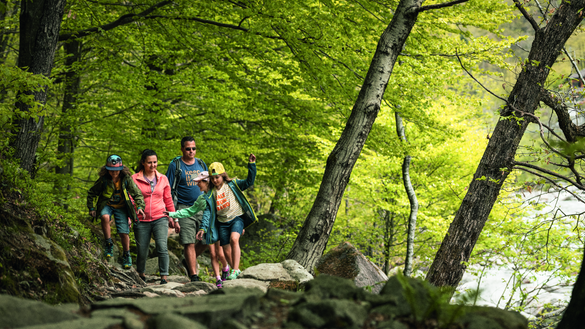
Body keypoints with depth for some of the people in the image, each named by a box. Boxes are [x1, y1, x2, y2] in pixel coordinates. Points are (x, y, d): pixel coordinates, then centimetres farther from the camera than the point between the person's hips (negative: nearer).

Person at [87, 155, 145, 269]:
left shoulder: (126, 179, -14)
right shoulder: (103, 180, -14)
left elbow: (137, 194, -10)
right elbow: (91, 193, 0)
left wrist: (140, 207, -25)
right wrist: (91, 208, -3)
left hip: (121, 207, 1)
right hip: (107, 205, -1)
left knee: (124, 232, -5)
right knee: (105, 217, -36)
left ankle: (126, 255, 21)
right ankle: (109, 245, -21)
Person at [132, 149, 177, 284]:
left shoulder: (163, 179, 8)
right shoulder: (135, 179, 0)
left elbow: (168, 201, 15)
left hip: (160, 219, 1)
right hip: (142, 221, -1)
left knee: (162, 246, -18)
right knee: (142, 252, 5)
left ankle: (164, 277, -17)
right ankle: (141, 274, 32)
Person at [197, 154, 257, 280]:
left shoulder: (233, 184, 0)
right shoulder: (210, 194, 6)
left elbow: (249, 182, -9)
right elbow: (207, 211, 3)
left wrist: (251, 164, -20)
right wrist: (203, 228, -7)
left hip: (237, 218, -4)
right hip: (222, 222, 4)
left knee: (234, 239, -29)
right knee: (226, 251, 5)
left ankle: (235, 270, -27)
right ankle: (236, 271, 27)